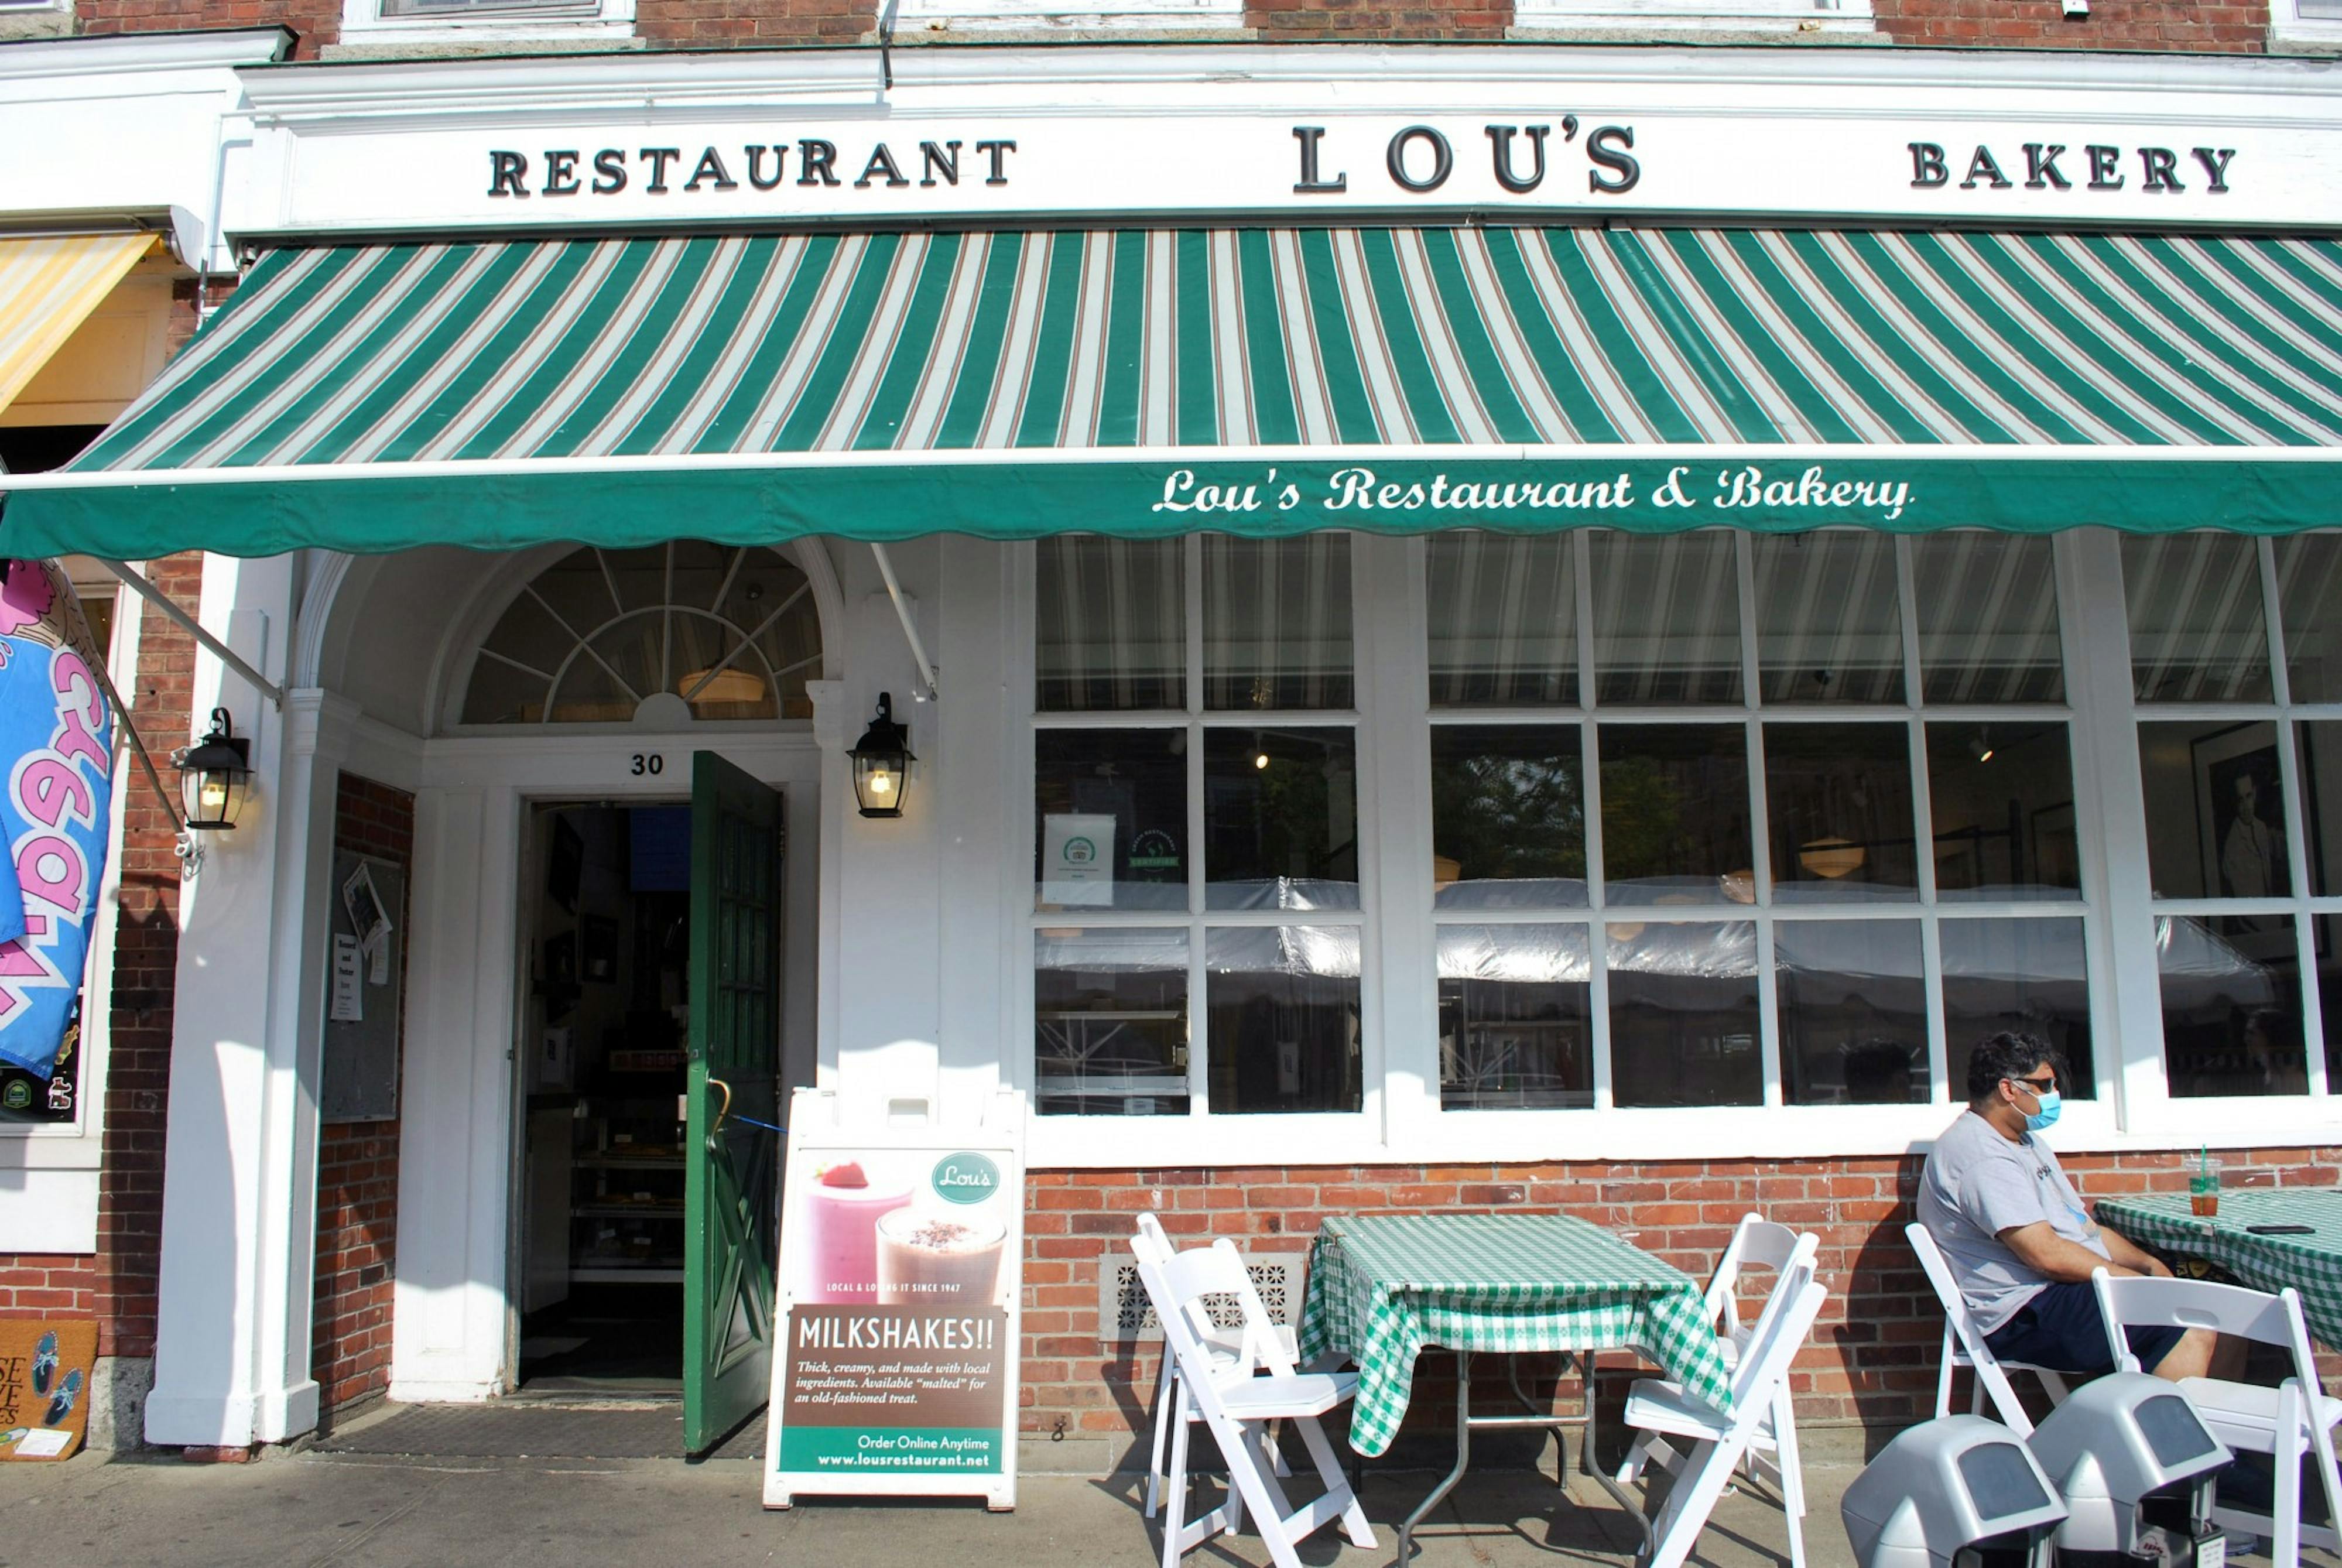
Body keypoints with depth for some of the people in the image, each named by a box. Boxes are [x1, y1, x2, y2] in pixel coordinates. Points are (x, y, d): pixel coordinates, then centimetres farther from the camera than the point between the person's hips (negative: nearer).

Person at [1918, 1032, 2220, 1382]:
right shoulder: (1980, 1156, -17)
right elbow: (2047, 1254, -22)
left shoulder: (2026, 1143, 19)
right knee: (2189, 1333, -22)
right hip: (2025, 1316, -11)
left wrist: (2150, 1265, 5)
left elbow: (2084, 1228, 21)